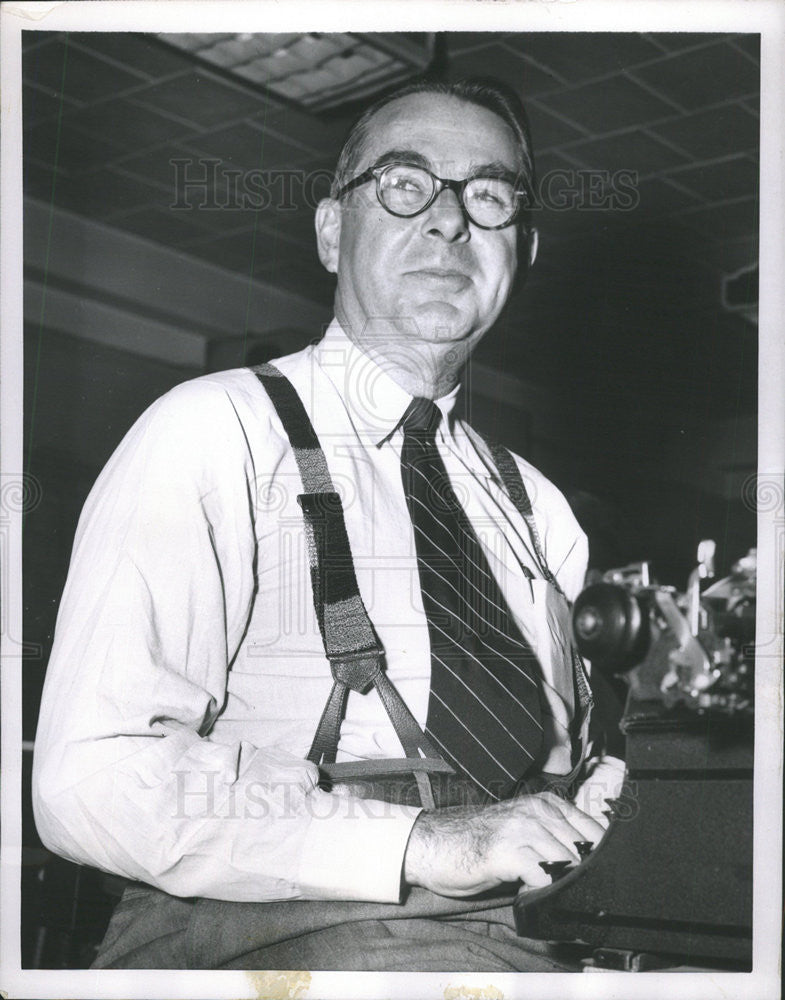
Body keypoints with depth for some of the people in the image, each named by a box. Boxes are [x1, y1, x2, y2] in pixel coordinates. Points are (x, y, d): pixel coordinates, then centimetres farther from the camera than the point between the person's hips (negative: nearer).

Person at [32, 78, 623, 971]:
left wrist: (590, 811, 5)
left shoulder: (533, 509, 19)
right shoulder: (216, 430, -1)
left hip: (508, 929, 6)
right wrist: (425, 842, -20)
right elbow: (94, 778, -14)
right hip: (255, 936, -6)